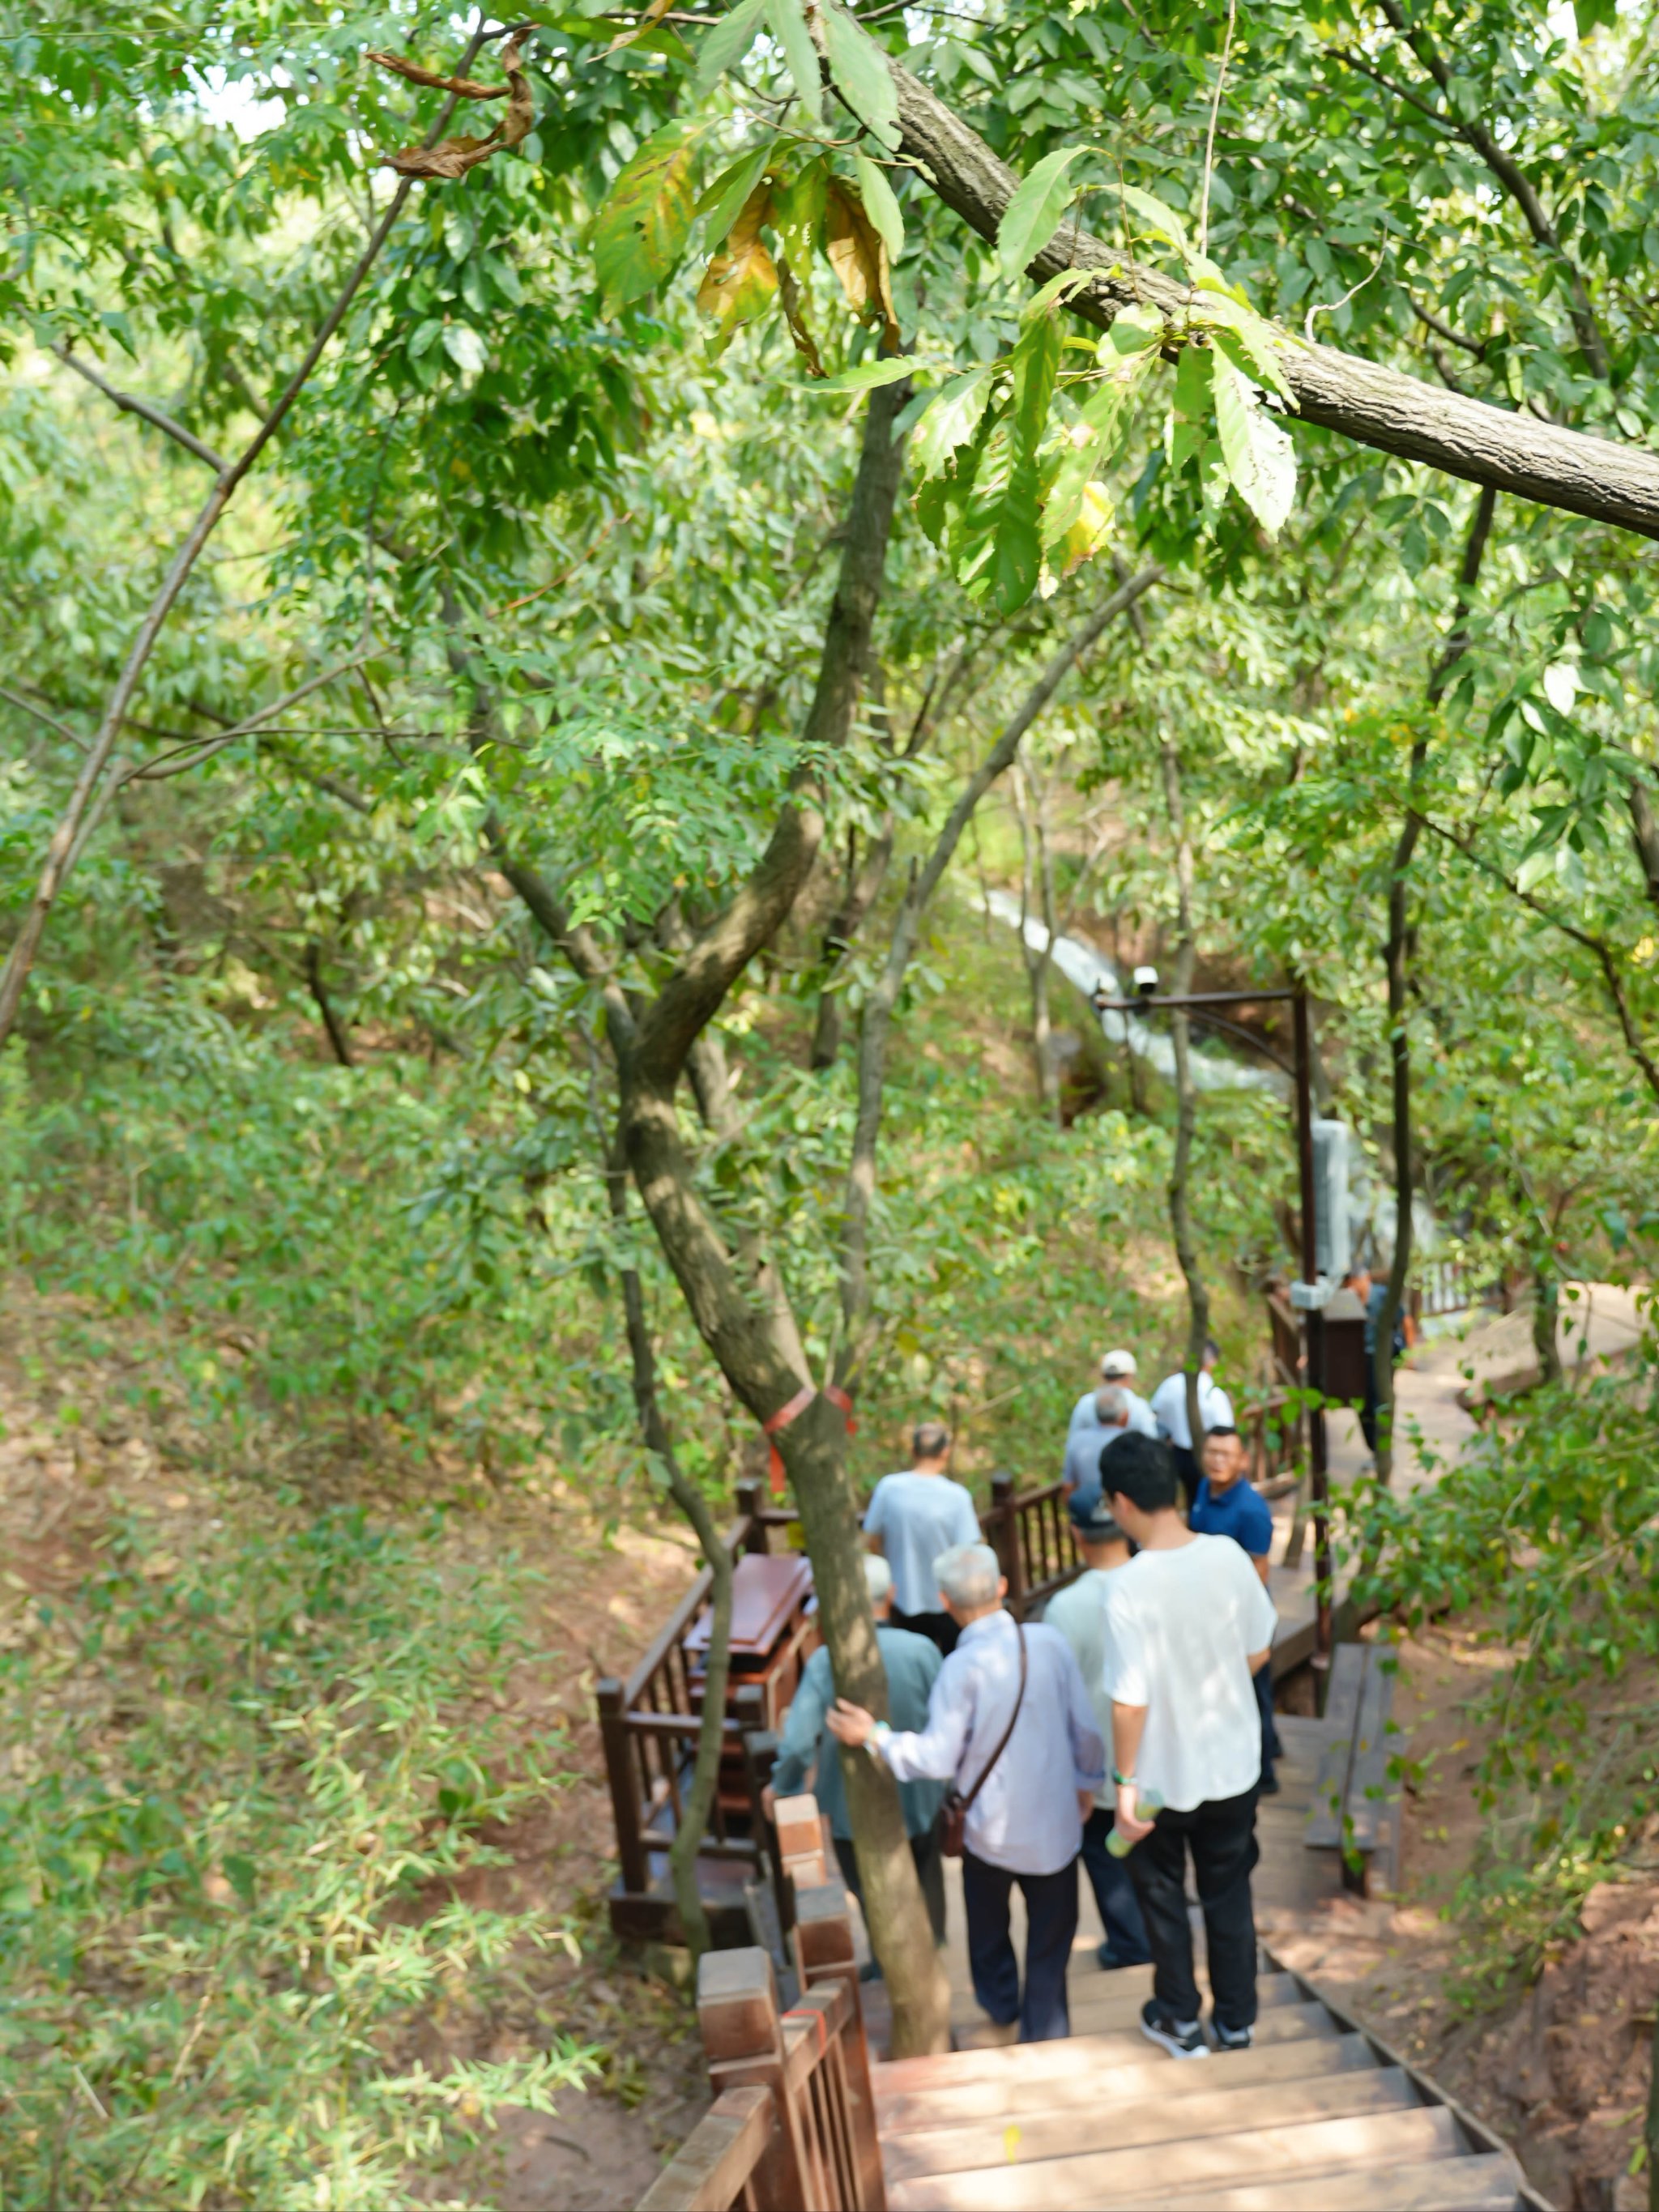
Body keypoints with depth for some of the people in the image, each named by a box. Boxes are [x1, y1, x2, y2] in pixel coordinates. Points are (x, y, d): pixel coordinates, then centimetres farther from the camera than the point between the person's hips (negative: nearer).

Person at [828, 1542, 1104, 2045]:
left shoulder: (963, 1667, -22)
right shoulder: (1050, 1642, -11)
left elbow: (939, 1758, -22)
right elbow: (1085, 1729, -2)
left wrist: (874, 1736, -12)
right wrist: (1087, 1781, 15)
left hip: (992, 1829, -2)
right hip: (1055, 1827, 2)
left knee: (988, 1931, 25)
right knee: (1051, 1945, 16)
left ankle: (1004, 2016, 42)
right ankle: (1046, 2038, 23)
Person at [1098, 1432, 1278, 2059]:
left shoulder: (1129, 1588, -27)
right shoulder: (1228, 1556, -14)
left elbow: (1130, 1701, -23)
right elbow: (1259, 1652, 0)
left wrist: (1123, 1783, -11)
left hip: (1164, 1777, -4)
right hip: (1233, 1765, 4)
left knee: (1163, 1896, 19)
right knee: (1228, 1893, 21)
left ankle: (1180, 2021, 34)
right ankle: (1237, 2021, 33)